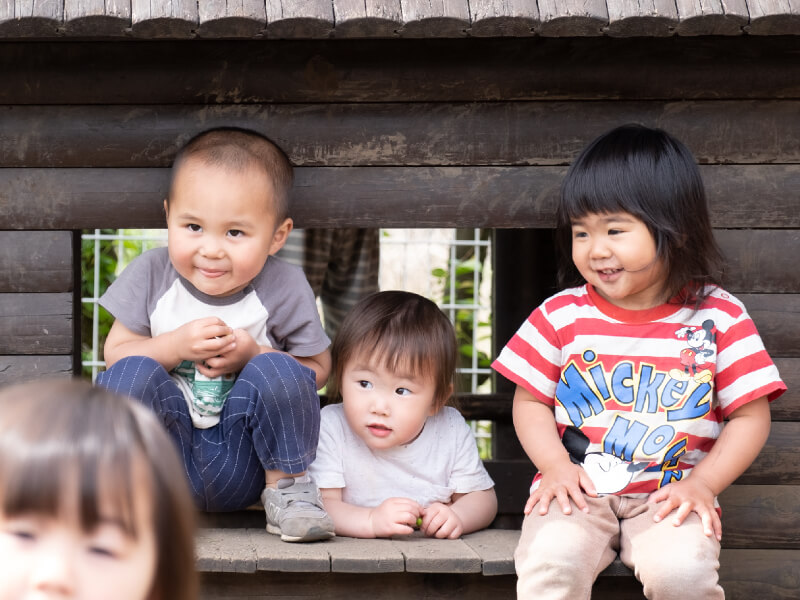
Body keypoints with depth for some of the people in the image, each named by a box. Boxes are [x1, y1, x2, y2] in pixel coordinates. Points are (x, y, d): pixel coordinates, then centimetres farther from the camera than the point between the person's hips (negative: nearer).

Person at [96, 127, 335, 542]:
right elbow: (115, 352, 0)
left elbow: (316, 369, 0)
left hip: (243, 463, 0)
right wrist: (175, 346, -18)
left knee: (275, 372, -27)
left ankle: (285, 488, -9)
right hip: (166, 456, 0)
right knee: (134, 373, -26)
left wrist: (254, 355, -19)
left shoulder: (284, 289, -7)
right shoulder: (151, 275, -4)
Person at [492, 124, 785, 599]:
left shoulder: (719, 317, -1)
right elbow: (531, 401, 9)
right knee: (549, 561, -28)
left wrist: (702, 484, -9)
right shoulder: (562, 314, 4)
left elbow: (750, 417, 2)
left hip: (669, 499, -1)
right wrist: (555, 466, -8)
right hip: (579, 491, 1)